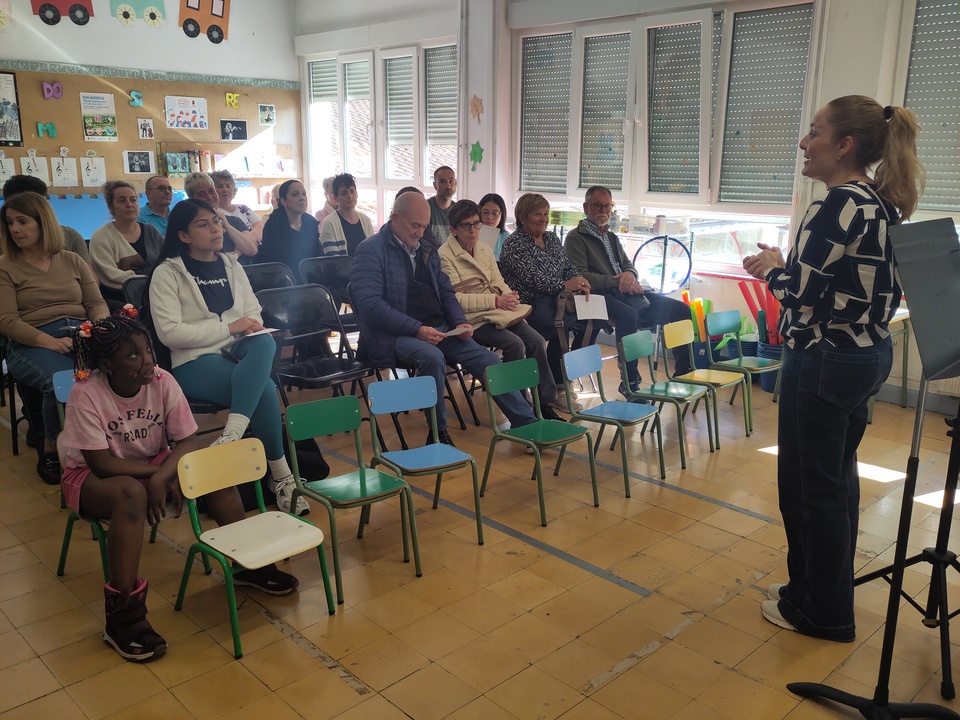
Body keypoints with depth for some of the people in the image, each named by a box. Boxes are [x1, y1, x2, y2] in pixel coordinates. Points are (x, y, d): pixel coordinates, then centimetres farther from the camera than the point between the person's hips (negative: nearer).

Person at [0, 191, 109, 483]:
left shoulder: (72, 261, 18)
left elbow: (96, 302, 13)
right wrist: (50, 341, -18)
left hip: (82, 335, 3)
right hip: (32, 344, -2)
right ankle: (51, 450, -12)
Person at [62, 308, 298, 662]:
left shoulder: (162, 381, -17)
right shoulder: (86, 395, -27)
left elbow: (188, 441, -15)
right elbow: (101, 462, -27)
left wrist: (161, 476, -32)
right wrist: (155, 474, -25)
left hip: (153, 464, 5)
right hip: (91, 476, -4)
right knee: (132, 493, -38)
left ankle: (248, 563, -2)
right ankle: (122, 615, -29)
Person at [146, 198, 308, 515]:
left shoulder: (231, 265, 16)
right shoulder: (167, 274, 0)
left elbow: (254, 314, 16)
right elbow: (169, 332, -11)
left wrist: (249, 326, -10)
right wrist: (228, 327, -15)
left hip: (239, 351, 5)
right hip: (194, 362, -4)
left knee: (264, 342, -34)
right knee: (264, 387, -32)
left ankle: (232, 435, -42)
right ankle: (280, 475, -21)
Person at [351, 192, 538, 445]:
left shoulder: (427, 250, 17)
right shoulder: (371, 250, -5)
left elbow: (445, 292, 21)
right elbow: (369, 303, -17)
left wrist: (459, 323, 0)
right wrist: (416, 329, -24)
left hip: (437, 329, 7)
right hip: (393, 335, -6)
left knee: (487, 360, -10)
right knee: (432, 356, -35)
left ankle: (528, 424, -3)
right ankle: (438, 433, -17)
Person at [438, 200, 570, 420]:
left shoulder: (485, 250, 17)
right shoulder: (445, 256, -7)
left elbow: (498, 282, 16)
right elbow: (454, 299, -14)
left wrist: (508, 296, -9)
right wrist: (496, 301, -18)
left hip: (496, 310, 7)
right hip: (471, 318, -7)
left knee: (536, 340, -15)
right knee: (515, 344, -27)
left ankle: (546, 402, -5)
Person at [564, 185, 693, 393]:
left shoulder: (612, 238, 28)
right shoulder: (575, 238, 2)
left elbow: (628, 265, 26)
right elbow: (581, 277, -11)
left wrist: (630, 274, 0)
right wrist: (617, 281, -14)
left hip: (629, 294, 8)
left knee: (681, 310, -5)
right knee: (629, 315, -40)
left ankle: (684, 374, 1)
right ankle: (630, 382, -29)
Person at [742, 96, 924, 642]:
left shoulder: (838, 206, -20)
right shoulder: (882, 204, 9)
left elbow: (800, 291, -20)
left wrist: (770, 267, -2)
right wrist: (786, 267, 11)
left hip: (825, 361, -10)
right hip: (869, 353, 10)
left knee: (809, 485, 4)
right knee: (838, 476, 19)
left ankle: (822, 612, 19)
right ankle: (829, 590, 35)